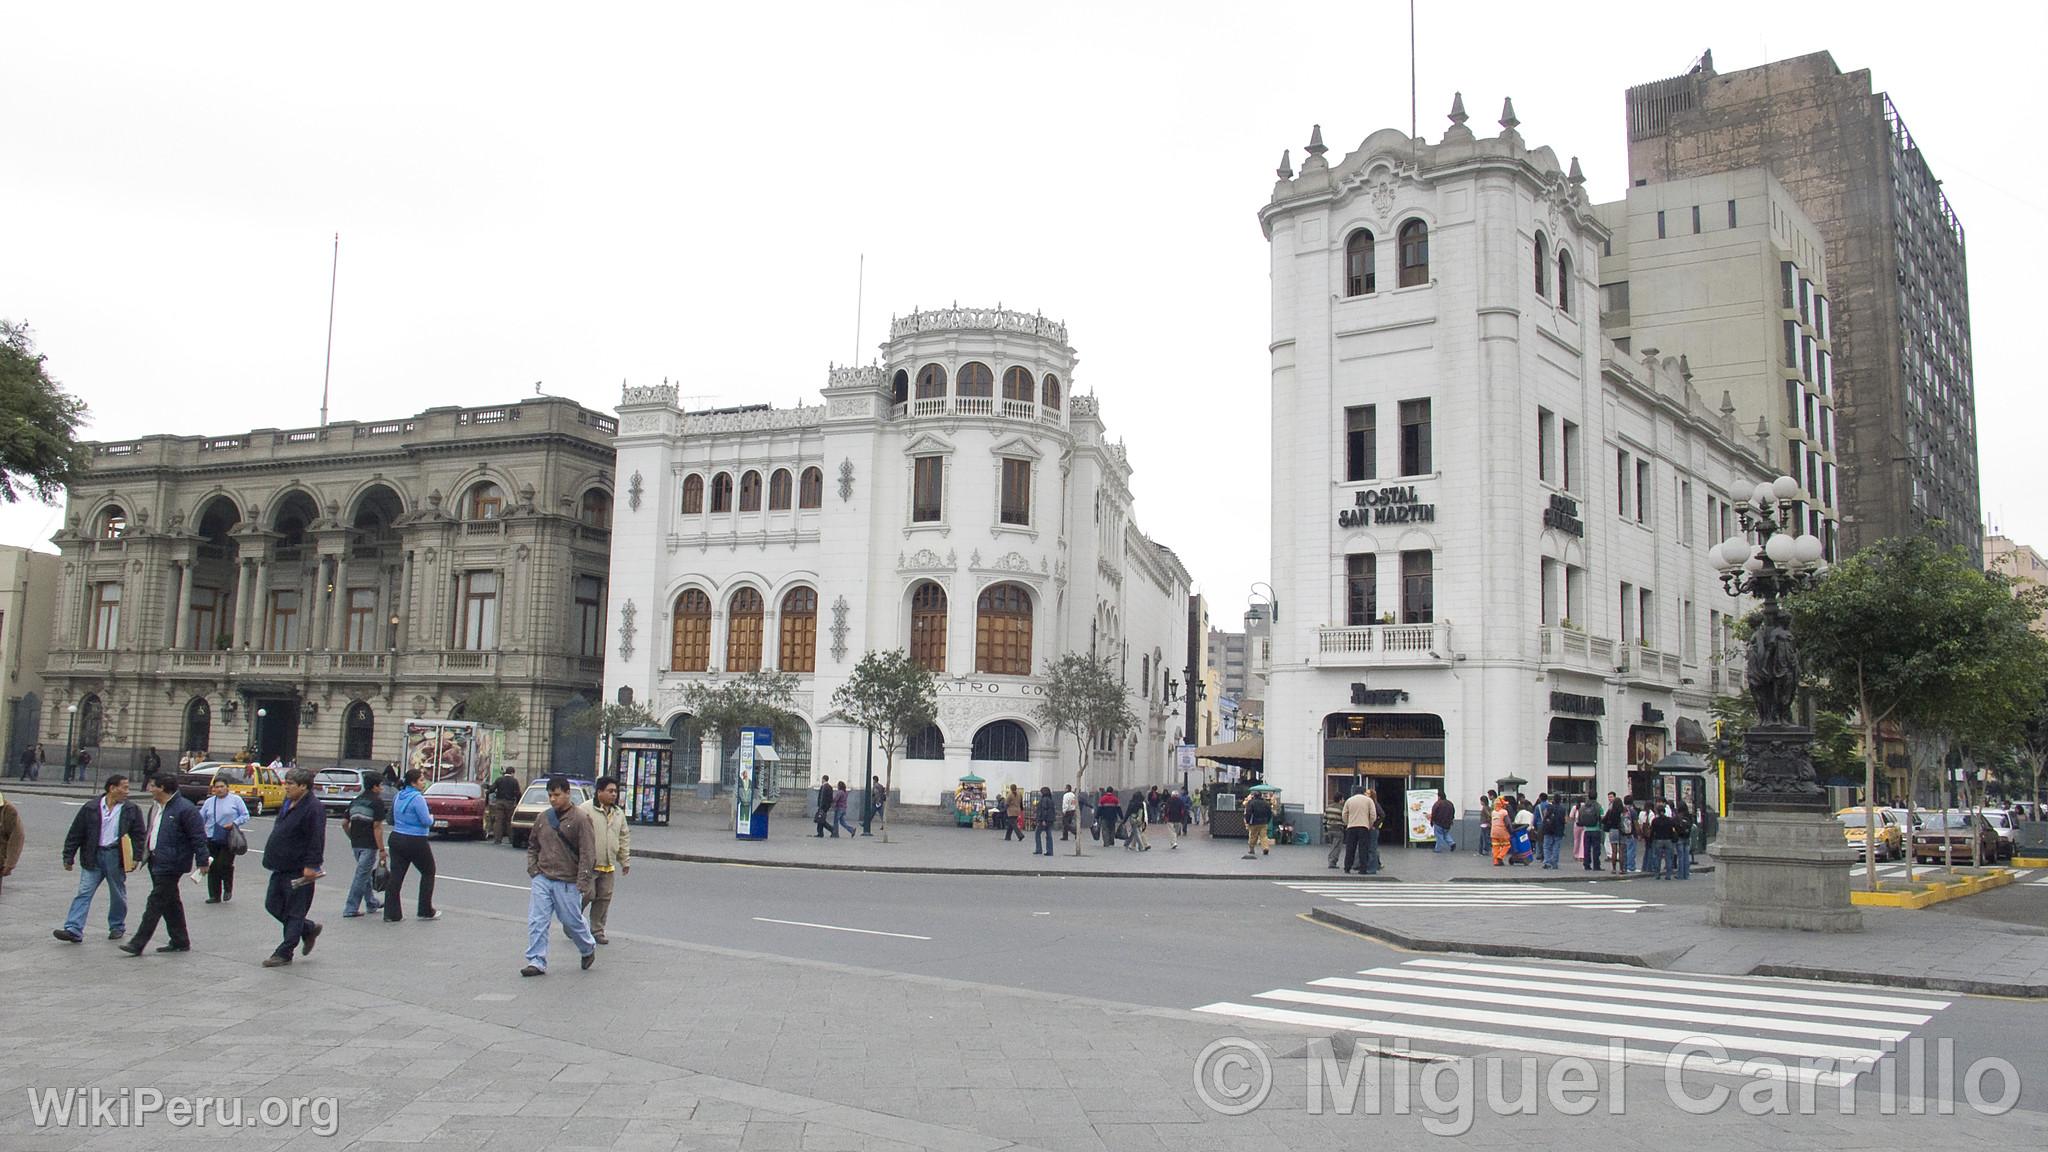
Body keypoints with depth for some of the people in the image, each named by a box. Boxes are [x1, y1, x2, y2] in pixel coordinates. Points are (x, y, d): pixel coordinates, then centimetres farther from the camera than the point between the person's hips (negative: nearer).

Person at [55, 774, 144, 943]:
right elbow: (75, 834, 4)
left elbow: (138, 835, 4)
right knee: (84, 893, -6)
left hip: (116, 856, 0)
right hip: (93, 857, 0)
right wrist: (68, 858, 1)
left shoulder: (131, 811, 3)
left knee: (118, 895, 10)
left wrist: (136, 857, -6)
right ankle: (73, 930, -8)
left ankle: (117, 926, 26)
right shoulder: (90, 809, 1)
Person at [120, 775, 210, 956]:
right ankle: (180, 941, 21)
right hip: (156, 862, 10)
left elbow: (198, 837, -14)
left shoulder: (184, 809, -15)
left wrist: (202, 861, -15)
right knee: (171, 903, 14)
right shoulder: (156, 808, 15)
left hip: (170, 865, -10)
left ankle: (138, 944, -3)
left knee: (155, 903, -6)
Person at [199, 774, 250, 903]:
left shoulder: (236, 800, 3)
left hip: (228, 839, -4)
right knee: (212, 868, 5)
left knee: (224, 865, -11)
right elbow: (201, 818, 15)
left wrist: (234, 823, -13)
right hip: (212, 839, 4)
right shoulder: (209, 801, 14)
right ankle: (214, 895, 13)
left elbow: (245, 816, 2)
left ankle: (228, 889, 13)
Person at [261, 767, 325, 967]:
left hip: (299, 871, -10)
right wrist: (273, 858, 23)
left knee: (294, 912, 1)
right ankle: (309, 929, 30)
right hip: (282, 868, 10)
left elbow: (316, 841, -21)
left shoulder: (313, 809, -18)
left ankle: (284, 953, 9)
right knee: (273, 905, 14)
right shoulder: (289, 803, 11)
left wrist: (311, 866, -24)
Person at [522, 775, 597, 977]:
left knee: (572, 921, 7)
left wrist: (583, 882, -16)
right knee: (536, 922, -2)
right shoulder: (544, 818, 7)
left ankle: (589, 949, 32)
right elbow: (532, 845, 21)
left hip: (567, 882, -5)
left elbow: (587, 852, -12)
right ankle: (537, 962, 4)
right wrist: (532, 868, 6)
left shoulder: (579, 818, -10)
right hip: (542, 880, 5)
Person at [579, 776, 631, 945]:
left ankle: (597, 931, 17)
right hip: (589, 863, -6)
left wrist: (626, 860, 14)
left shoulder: (618, 813, 12)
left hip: (608, 865, 6)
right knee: (588, 895, -6)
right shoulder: (586, 810, -9)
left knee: (604, 898, 7)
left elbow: (624, 837, 18)